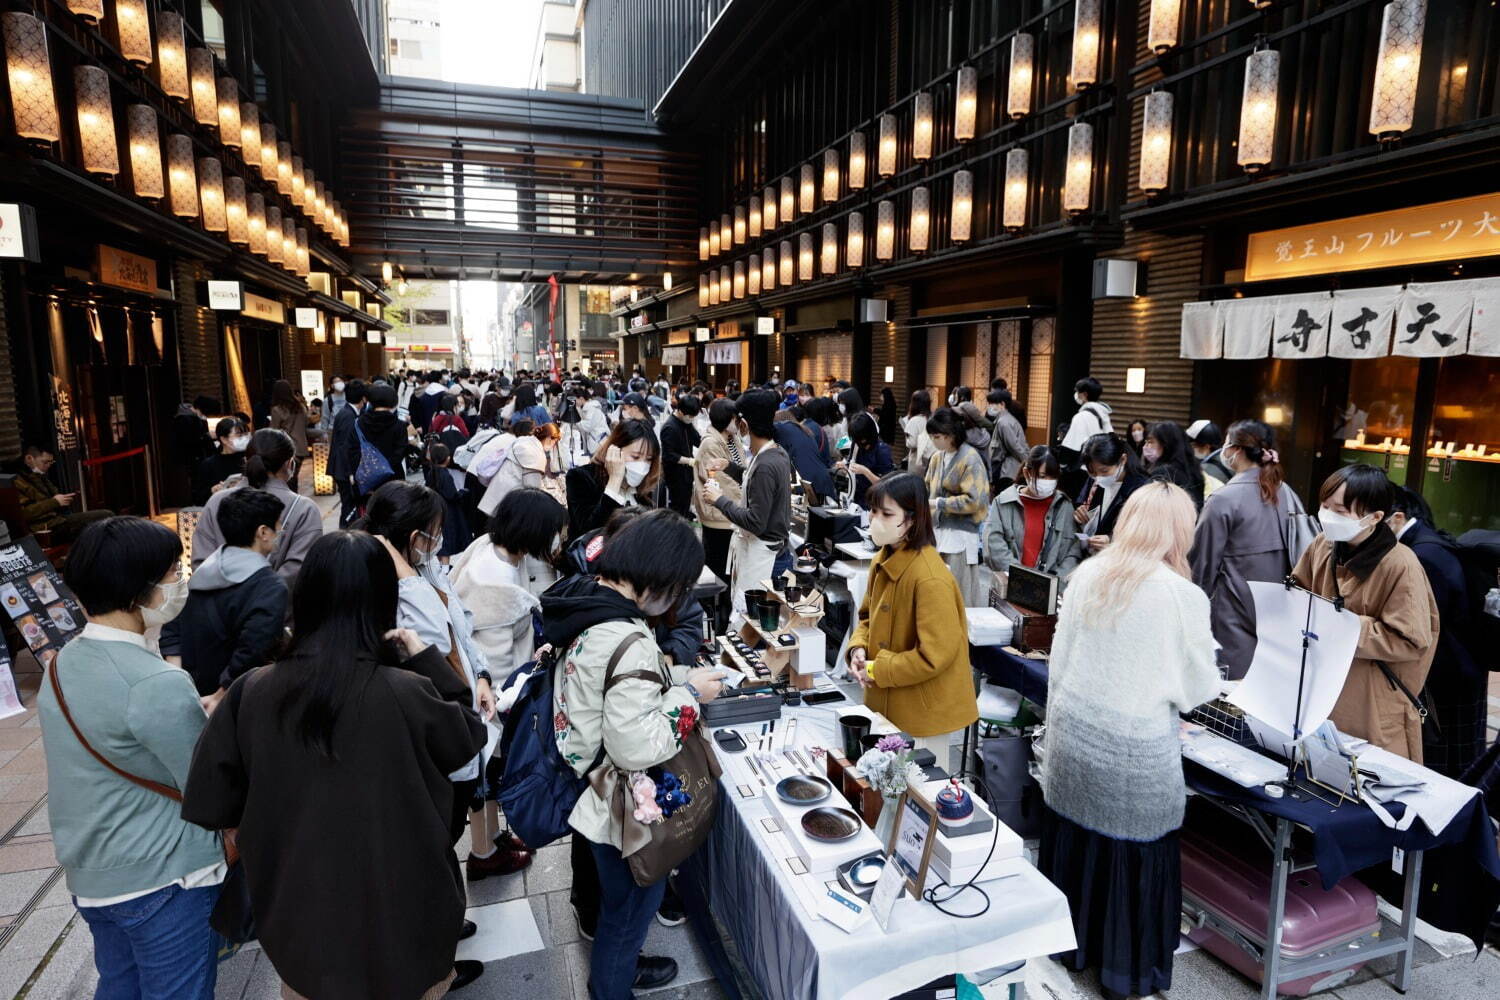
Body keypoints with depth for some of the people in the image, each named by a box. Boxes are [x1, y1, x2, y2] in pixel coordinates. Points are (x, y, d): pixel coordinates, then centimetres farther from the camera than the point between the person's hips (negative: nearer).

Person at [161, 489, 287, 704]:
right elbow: (251, 654, -29)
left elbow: (172, 628, 7)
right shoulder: (270, 588, -21)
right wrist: (219, 699, -17)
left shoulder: (204, 571, 4)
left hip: (193, 696, 8)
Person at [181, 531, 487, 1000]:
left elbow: (206, 803, -6)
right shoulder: (405, 693, -25)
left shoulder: (252, 691, -15)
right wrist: (427, 658, -5)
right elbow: (467, 738, -6)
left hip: (297, 913, 3)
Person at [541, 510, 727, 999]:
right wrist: (688, 693, -20)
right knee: (629, 905, 20)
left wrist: (666, 683, 5)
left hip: (580, 789, 9)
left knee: (608, 894, 32)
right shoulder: (629, 642, -35)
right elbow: (636, 748, -32)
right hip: (618, 810, -9)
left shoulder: (577, 600, -7)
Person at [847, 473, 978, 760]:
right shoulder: (884, 559, 1)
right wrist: (859, 648, -5)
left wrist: (876, 671, -18)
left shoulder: (930, 578, -26)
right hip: (888, 701, 8)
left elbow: (935, 655, -27)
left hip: (924, 711, -8)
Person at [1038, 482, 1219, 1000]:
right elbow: (1196, 690, -5)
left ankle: (1069, 943, 38)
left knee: (1073, 837, 18)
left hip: (1072, 732, 5)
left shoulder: (1086, 573, -2)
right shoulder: (1183, 596, -14)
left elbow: (1059, 659, 4)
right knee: (1132, 854, 12)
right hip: (1133, 748, -5)